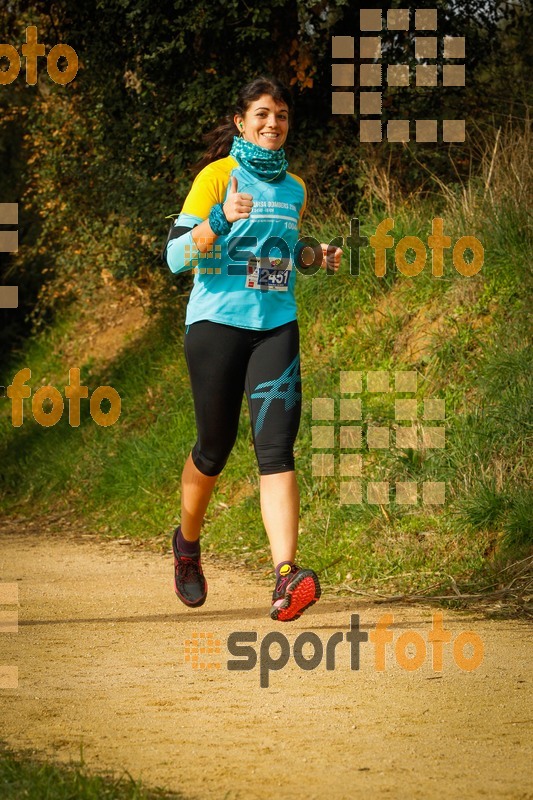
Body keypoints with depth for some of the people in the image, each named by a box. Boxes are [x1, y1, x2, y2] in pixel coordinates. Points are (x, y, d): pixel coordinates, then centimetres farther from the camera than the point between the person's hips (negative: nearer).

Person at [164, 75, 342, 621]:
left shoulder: (294, 189, 14)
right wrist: (220, 220, -25)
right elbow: (175, 256, -9)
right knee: (215, 445, 6)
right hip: (217, 323, -3)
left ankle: (286, 581, -26)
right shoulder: (218, 176, -3)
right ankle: (187, 544, 38)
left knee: (276, 447, -14)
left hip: (276, 326, 3)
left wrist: (315, 257, 9)